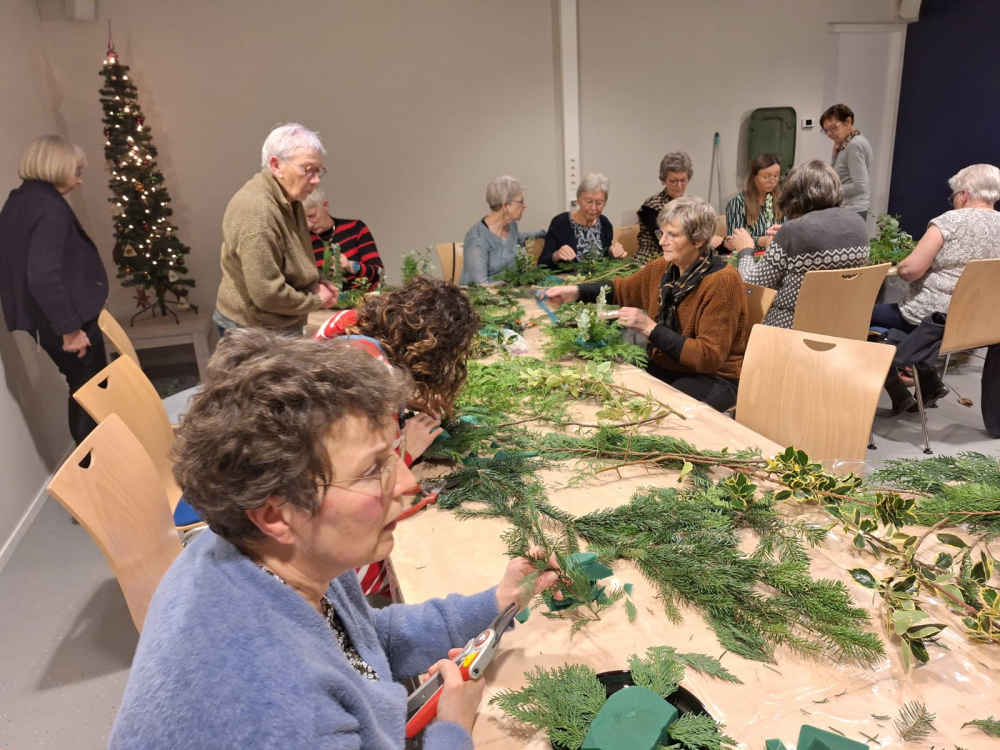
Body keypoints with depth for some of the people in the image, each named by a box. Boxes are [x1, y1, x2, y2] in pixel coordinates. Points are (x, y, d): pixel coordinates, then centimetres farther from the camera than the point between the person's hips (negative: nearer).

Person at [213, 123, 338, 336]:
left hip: (278, 327, 9)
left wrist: (316, 284, 1)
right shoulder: (256, 211, -26)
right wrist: (315, 299, -13)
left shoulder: (289, 202, 4)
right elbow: (267, 294, -29)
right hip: (255, 333, -9)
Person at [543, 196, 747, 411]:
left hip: (712, 377, -6)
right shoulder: (663, 267, -1)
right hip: (664, 366, 7)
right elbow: (622, 288, 18)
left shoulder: (722, 282, -21)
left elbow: (708, 357, -25)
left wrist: (649, 328, -28)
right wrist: (577, 291, 1)